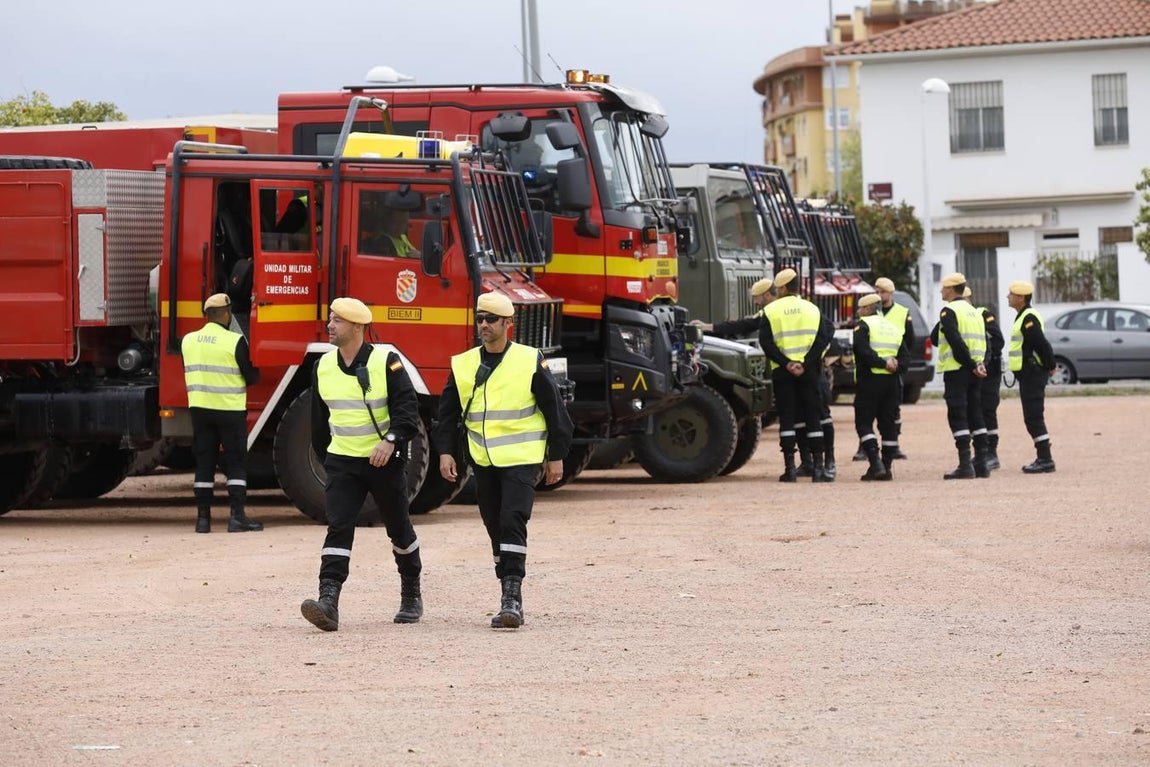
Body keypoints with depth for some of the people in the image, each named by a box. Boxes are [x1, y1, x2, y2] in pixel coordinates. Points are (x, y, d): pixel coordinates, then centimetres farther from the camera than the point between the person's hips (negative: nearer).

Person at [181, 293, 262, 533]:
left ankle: (203, 517, 7)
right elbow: (251, 376, -6)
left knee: (204, 463, 9)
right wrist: (257, 372, 15)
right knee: (236, 463, 2)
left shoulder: (188, 341, 4)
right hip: (230, 410, -4)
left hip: (200, 409, 4)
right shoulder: (235, 342, -12)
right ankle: (237, 516, -4)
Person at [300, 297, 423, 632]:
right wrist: (323, 452, 23)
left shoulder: (386, 362, -11)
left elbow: (407, 406, -16)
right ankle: (328, 602, -24)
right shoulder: (324, 366, 5)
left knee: (399, 527, 12)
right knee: (338, 528, -13)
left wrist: (391, 440, -29)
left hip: (384, 460, -3)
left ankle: (411, 595, 31)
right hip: (342, 462, 3)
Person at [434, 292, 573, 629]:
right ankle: (511, 600, 16)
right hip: (484, 462, 4)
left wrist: (556, 456, 2)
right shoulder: (463, 365, 6)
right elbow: (448, 412, 12)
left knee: (512, 522, -17)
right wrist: (445, 452, 1)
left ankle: (512, 599, -20)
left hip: (521, 459, -4)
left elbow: (554, 408, 2)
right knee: (496, 528, 8)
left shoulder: (530, 361, -4)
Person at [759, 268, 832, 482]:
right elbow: (823, 338, -3)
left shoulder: (771, 311, 1)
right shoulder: (812, 309, 8)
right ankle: (818, 467, 0)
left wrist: (785, 363, -10)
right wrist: (805, 363, -9)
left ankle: (790, 468, -2)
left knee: (787, 419, 2)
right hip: (809, 372, 2)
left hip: (782, 372, -2)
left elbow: (766, 342, -8)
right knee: (813, 418, 5)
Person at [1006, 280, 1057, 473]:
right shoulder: (1024, 317, 17)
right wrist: (1049, 365, 19)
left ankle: (1045, 460, -11)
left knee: (1034, 418, -10)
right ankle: (1043, 459, 17)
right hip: (1029, 375, 11)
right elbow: (1040, 344, 22)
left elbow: (1042, 344, -23)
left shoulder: (1029, 318, -16)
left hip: (1032, 375, -11)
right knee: (1033, 419, 13)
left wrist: (1049, 366, -14)